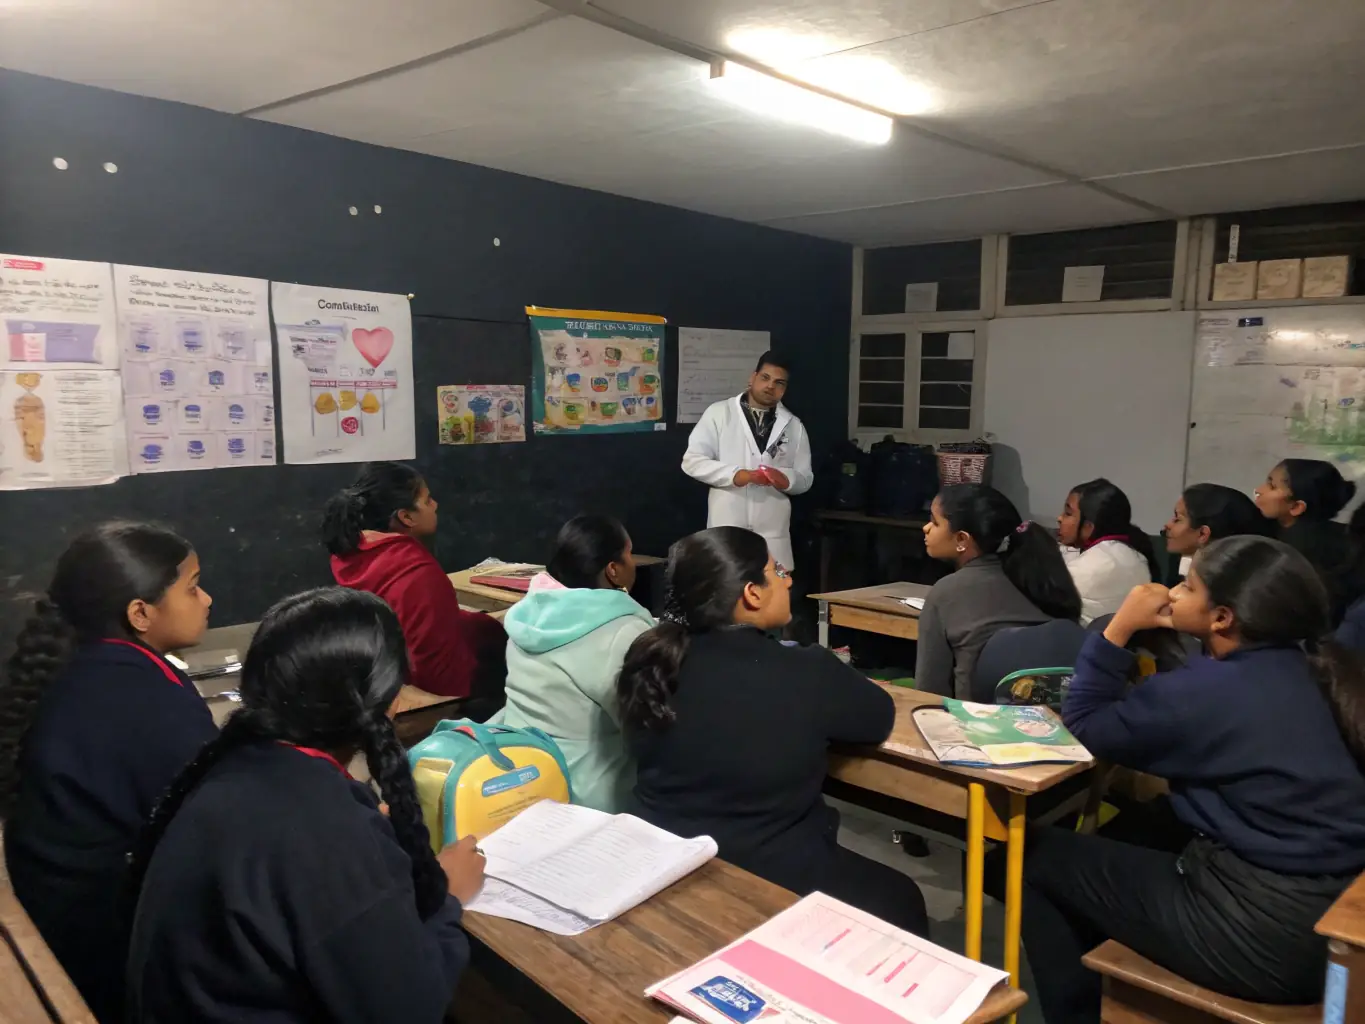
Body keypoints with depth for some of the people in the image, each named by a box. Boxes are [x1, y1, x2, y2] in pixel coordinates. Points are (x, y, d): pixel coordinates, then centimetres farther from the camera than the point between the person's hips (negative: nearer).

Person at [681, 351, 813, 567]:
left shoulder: (793, 425, 10)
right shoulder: (719, 413, 2)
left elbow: (805, 478, 12)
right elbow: (692, 461, -3)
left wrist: (786, 479, -12)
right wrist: (735, 475, -17)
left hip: (773, 533, 3)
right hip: (726, 530, -2)